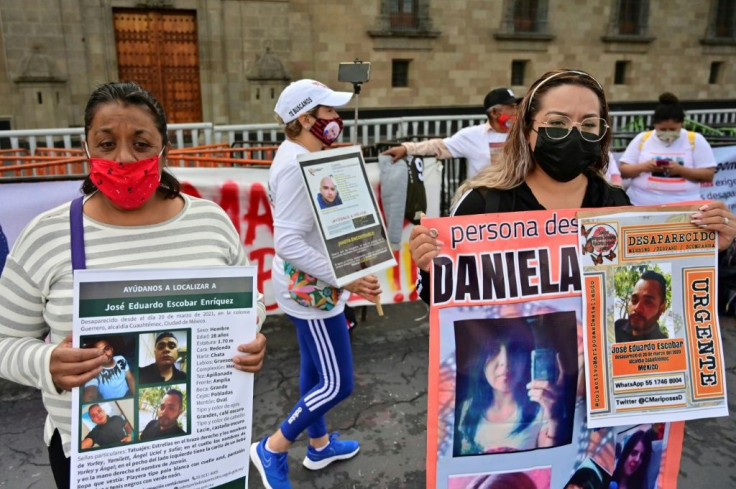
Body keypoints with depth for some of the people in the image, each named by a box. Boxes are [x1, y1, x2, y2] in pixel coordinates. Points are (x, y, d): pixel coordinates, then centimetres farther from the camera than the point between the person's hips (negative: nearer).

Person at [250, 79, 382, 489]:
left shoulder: (301, 157, 6)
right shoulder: (296, 166, -25)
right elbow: (288, 243, -30)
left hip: (311, 283, 10)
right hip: (312, 287, -10)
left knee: (316, 368, 22)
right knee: (337, 384, 1)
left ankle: (320, 445, 40)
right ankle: (272, 449, 17)